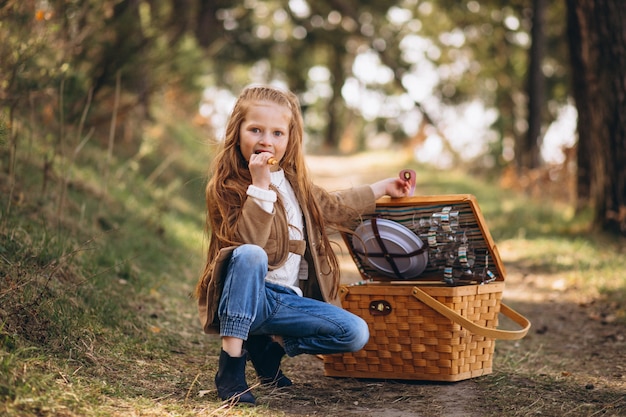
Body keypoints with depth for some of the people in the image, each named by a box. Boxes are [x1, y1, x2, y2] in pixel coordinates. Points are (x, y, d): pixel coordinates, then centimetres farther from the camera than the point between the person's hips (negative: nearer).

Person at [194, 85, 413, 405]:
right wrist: (260, 185, -29)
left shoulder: (294, 184, 14)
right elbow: (248, 242, -26)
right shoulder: (225, 186, -9)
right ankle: (231, 362, -32)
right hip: (248, 297, -6)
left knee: (356, 334, -9)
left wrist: (382, 188, 37)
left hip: (286, 300, 7)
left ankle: (270, 347, 6)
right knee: (250, 255, -39)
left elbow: (332, 207, 33)